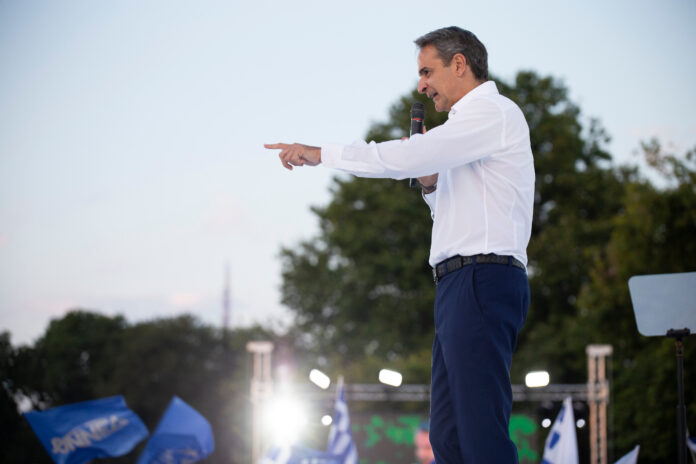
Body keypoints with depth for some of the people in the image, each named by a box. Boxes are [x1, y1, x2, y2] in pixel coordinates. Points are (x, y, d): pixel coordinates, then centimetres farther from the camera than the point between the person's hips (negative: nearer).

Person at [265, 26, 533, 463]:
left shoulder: (492, 112, -4)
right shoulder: (477, 122, 27)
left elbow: (406, 157, -15)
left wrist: (320, 153, -7)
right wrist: (431, 184, 13)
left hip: (481, 281, -10)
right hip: (462, 285, 10)